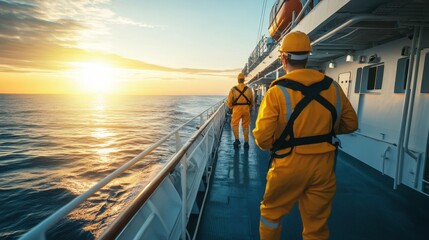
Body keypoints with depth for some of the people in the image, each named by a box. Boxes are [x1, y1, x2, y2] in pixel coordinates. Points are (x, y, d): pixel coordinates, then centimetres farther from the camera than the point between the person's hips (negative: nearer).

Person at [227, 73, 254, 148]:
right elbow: (252, 102, 9)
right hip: (246, 109, 2)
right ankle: (246, 142, 13)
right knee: (245, 125, 9)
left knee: (235, 124, 10)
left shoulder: (233, 89, -3)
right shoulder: (249, 89, 4)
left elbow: (229, 101, 1)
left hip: (237, 109, -2)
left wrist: (231, 108, 17)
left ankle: (237, 139, -1)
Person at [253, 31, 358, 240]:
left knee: (271, 214, 21)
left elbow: (263, 138, -17)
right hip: (324, 167, 4)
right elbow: (351, 124, 11)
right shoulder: (333, 87, 0)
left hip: (289, 166, -3)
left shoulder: (277, 91, -14)